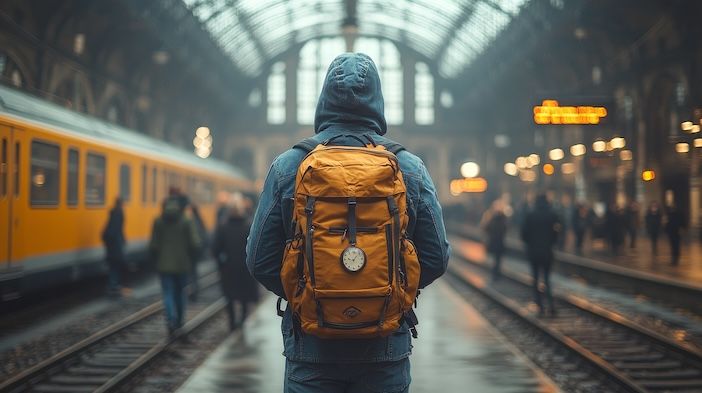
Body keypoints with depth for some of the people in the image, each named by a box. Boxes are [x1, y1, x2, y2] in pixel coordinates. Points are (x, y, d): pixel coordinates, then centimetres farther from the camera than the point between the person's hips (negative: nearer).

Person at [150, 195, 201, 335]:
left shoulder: (158, 222, -4)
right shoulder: (187, 222, -6)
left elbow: (153, 246, -5)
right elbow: (195, 244, -11)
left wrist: (157, 259, 12)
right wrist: (189, 257, 7)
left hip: (164, 264, -1)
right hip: (182, 264, 1)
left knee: (168, 294, 1)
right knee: (180, 292, 19)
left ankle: (171, 321, -18)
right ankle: (179, 320, 28)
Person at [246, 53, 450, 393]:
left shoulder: (286, 166, -5)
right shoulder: (410, 168, -3)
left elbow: (259, 260, -4)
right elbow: (436, 258, -2)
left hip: (310, 343, 0)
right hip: (386, 348, 1)